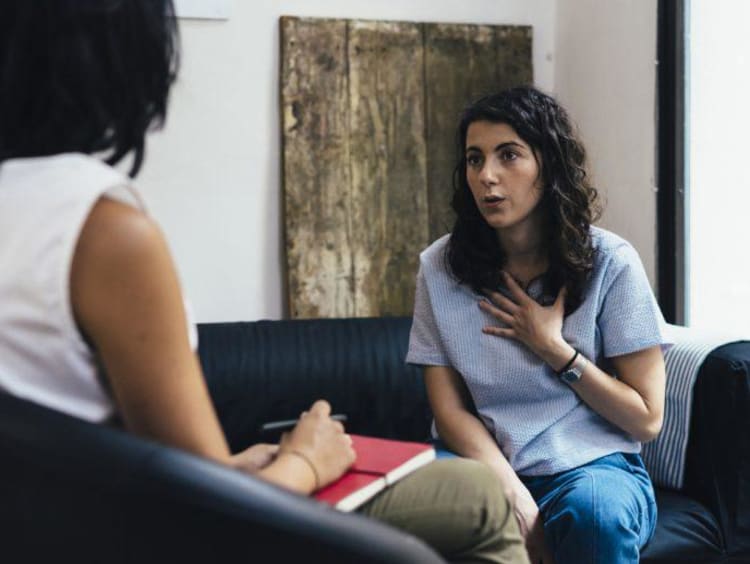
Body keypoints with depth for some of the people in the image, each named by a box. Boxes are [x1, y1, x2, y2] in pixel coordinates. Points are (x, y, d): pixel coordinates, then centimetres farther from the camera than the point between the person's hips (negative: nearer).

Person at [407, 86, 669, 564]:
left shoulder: (610, 262, -6)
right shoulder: (441, 267, -1)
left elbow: (647, 419, -2)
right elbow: (450, 409, -3)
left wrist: (553, 348, -12)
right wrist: (514, 496, -18)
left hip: (591, 465, -1)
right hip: (485, 465, 1)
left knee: (596, 511, -35)